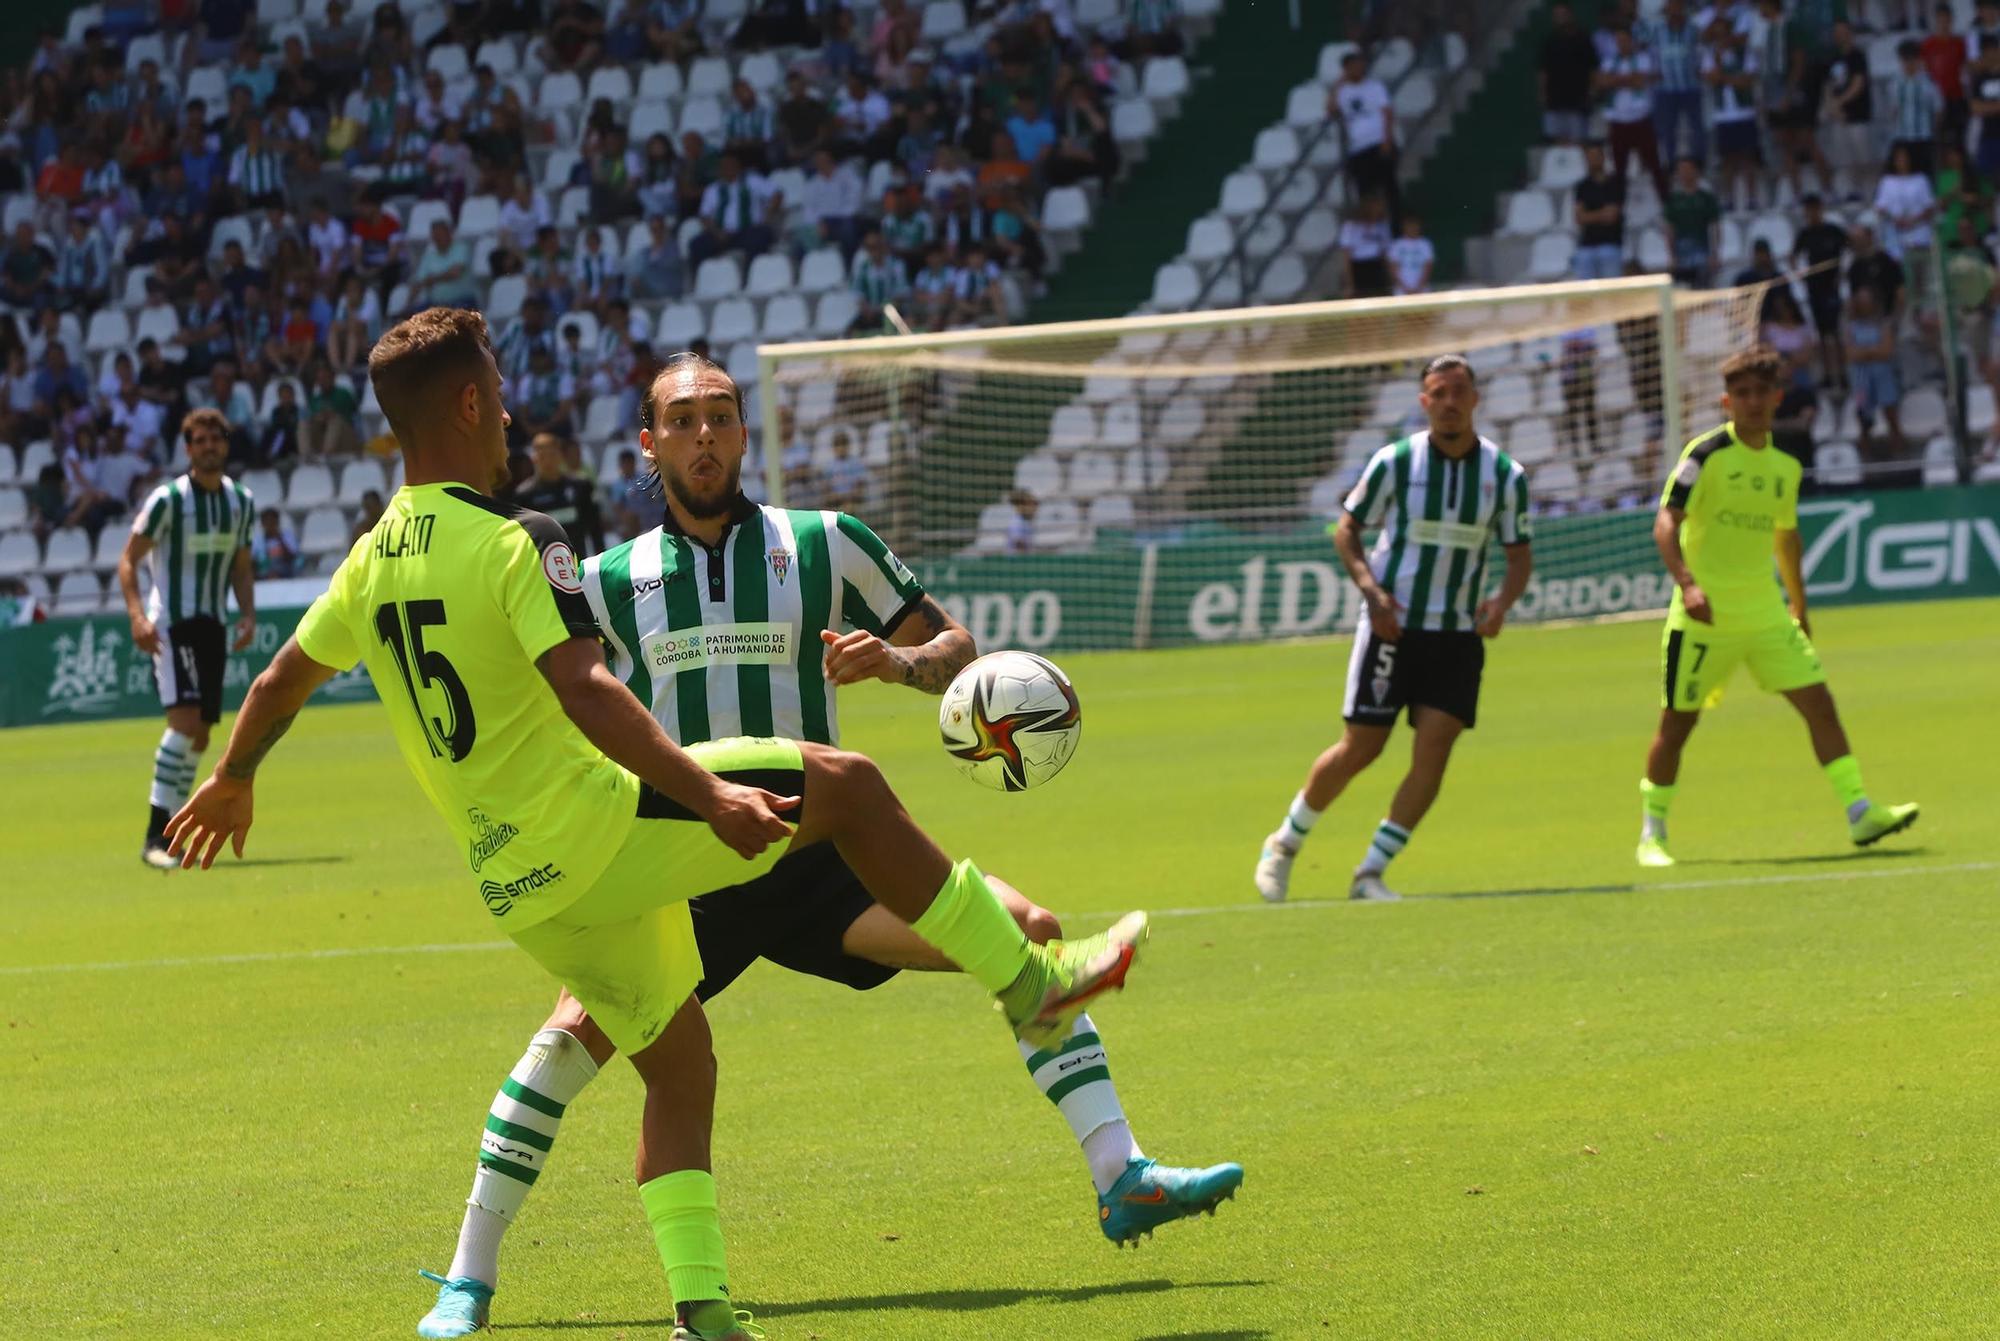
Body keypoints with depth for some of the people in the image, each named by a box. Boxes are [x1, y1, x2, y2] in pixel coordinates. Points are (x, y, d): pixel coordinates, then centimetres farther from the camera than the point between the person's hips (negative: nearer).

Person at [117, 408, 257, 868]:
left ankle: (170, 833, 16)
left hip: (213, 626, 6)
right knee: (184, 719, -21)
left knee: (200, 735, 5)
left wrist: (248, 615, 3)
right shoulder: (168, 499, -9)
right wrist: (137, 615, -19)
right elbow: (128, 560, -6)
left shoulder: (241, 502, 9)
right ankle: (155, 836, -21)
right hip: (170, 623, -6)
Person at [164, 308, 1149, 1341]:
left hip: (517, 889, 8)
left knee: (678, 1066, 18)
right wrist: (706, 795, -33)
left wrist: (232, 780, 41)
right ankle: (1028, 987, -2)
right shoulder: (513, 543, -14)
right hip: (594, 826, -8)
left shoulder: (371, 562, 10)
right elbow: (583, 691, -27)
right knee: (848, 784, -3)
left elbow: (283, 678, 23)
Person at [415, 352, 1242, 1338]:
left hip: (816, 860, 1)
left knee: (1026, 931, -16)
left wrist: (900, 659, -14)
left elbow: (954, 649, 8)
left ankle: (1120, 1178, -13)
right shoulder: (606, 581, 6)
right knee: (574, 1031, -23)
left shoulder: (824, 545, 4)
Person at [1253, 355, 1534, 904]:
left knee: (1433, 752, -11)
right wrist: (1372, 591, -14)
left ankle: (1371, 874, -3)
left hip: (1458, 633, 2)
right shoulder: (1393, 462, -6)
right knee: (1360, 748, -2)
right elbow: (1347, 530, 2)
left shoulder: (1505, 475, 0)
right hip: (1393, 626, -2)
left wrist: (1502, 601, -15)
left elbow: (1519, 554, 6)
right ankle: (1285, 842, 21)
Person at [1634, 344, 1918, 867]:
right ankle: (1652, 836, 14)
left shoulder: (1785, 466, 9)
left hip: (1766, 614, 5)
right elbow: (1666, 523, -19)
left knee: (1819, 704, -5)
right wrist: (1686, 583, -34)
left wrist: (1800, 607, 24)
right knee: (1677, 724, 2)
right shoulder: (1707, 454, -11)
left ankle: (1859, 812, -6)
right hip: (1705, 617, -5)